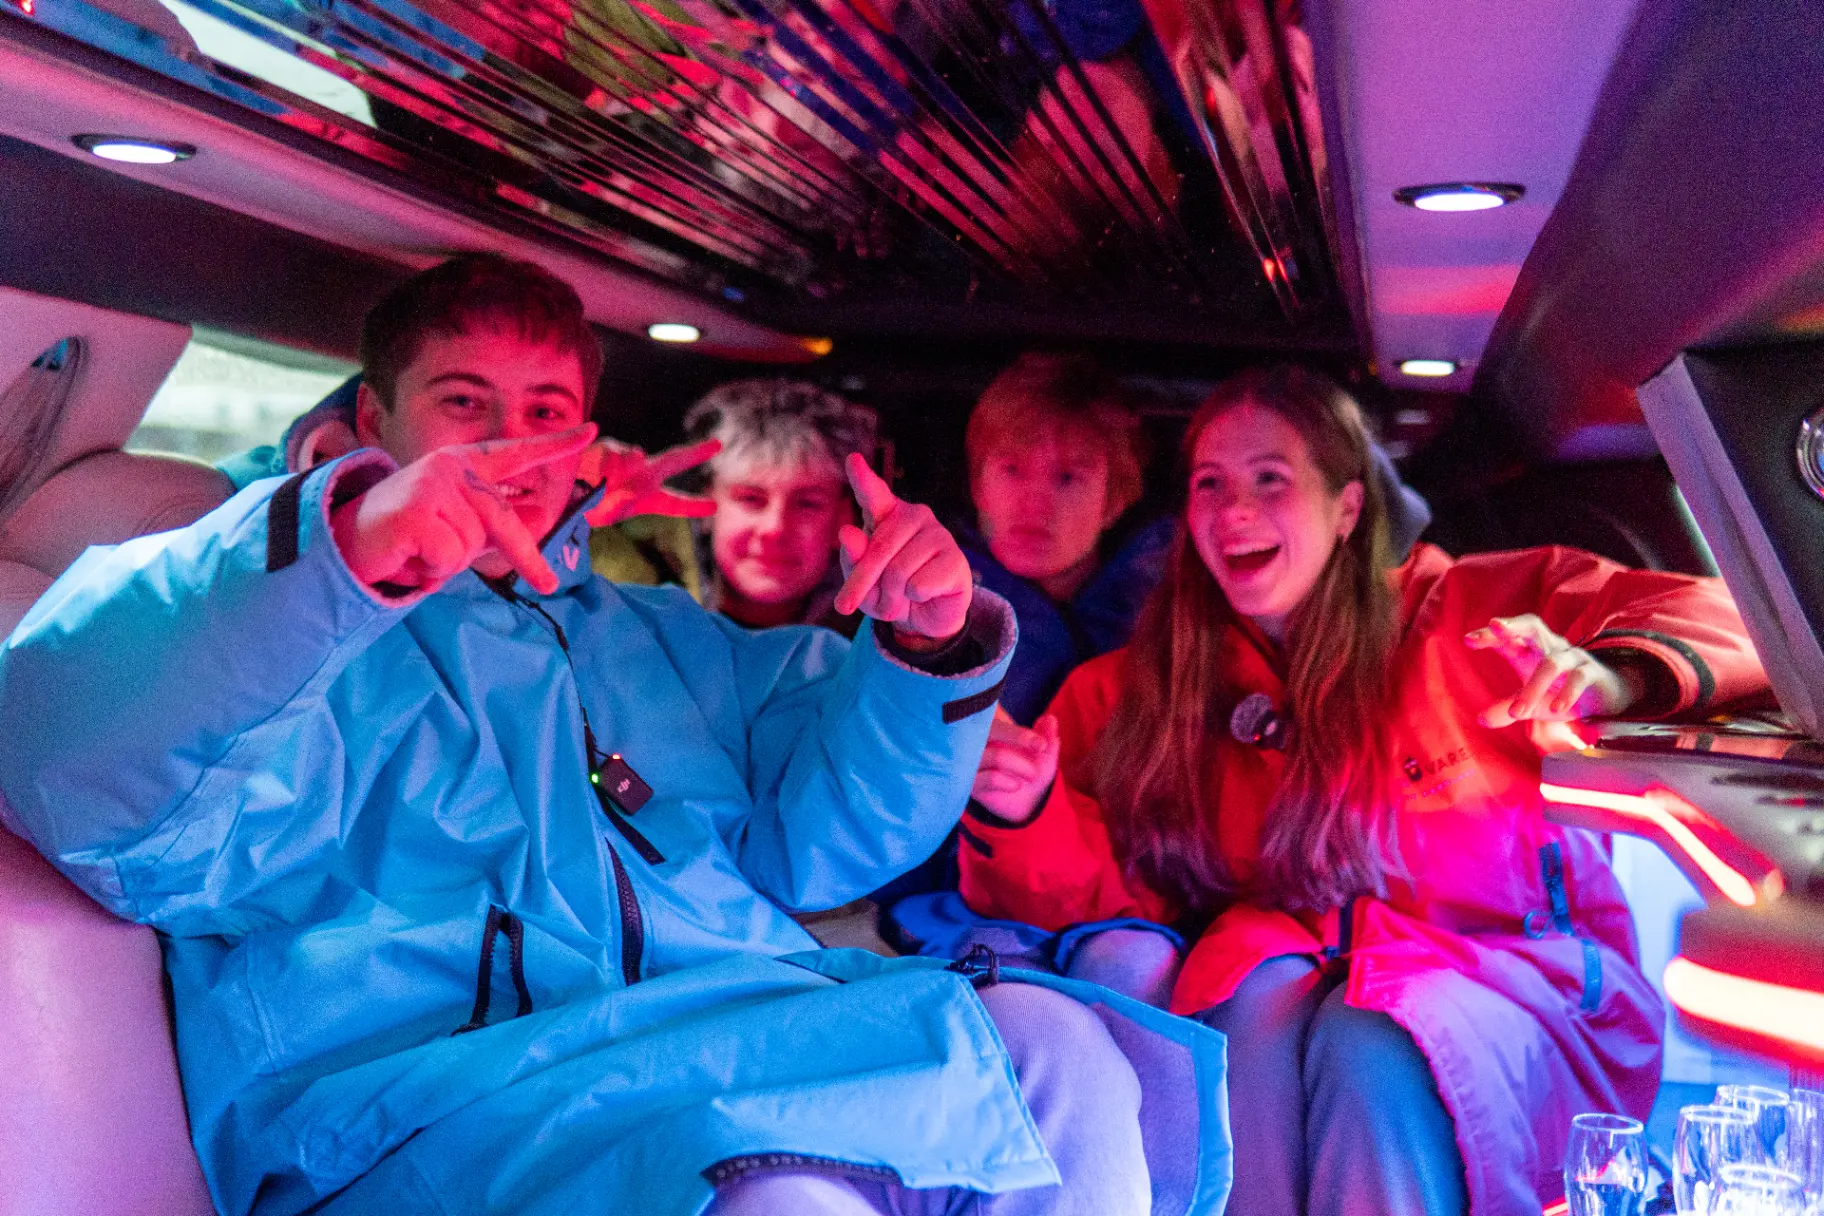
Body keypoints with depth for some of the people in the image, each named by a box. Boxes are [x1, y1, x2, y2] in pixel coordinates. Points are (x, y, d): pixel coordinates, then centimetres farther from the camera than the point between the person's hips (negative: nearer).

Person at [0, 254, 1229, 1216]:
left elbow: (819, 830, 19)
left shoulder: (664, 638, 27)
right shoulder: (286, 627, 8)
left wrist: (926, 650, 0)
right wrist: (335, 553, -29)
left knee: (1056, 1044, -19)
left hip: (768, 1070, 6)